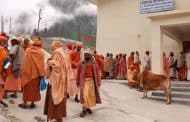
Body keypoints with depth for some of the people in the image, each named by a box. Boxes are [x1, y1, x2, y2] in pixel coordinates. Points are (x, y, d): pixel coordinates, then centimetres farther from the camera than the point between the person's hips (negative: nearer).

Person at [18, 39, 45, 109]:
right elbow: (42, 65, -6)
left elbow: (24, 62, 0)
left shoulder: (28, 50, 0)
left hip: (27, 72, 1)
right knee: (34, 88, 8)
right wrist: (42, 74, -3)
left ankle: (25, 103, 11)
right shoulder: (41, 52, -4)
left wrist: (23, 71, 5)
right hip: (36, 73, -1)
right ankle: (32, 103, 12)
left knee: (27, 88, 9)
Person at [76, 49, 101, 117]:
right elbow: (78, 73, 4)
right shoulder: (81, 64, 1)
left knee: (91, 95, 9)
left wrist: (98, 82, 3)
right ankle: (84, 110, 1)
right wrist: (77, 81, 3)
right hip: (84, 81, -2)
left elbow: (97, 74, 5)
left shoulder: (94, 64, 4)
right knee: (84, 95, -8)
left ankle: (88, 107, 27)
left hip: (92, 81, 2)